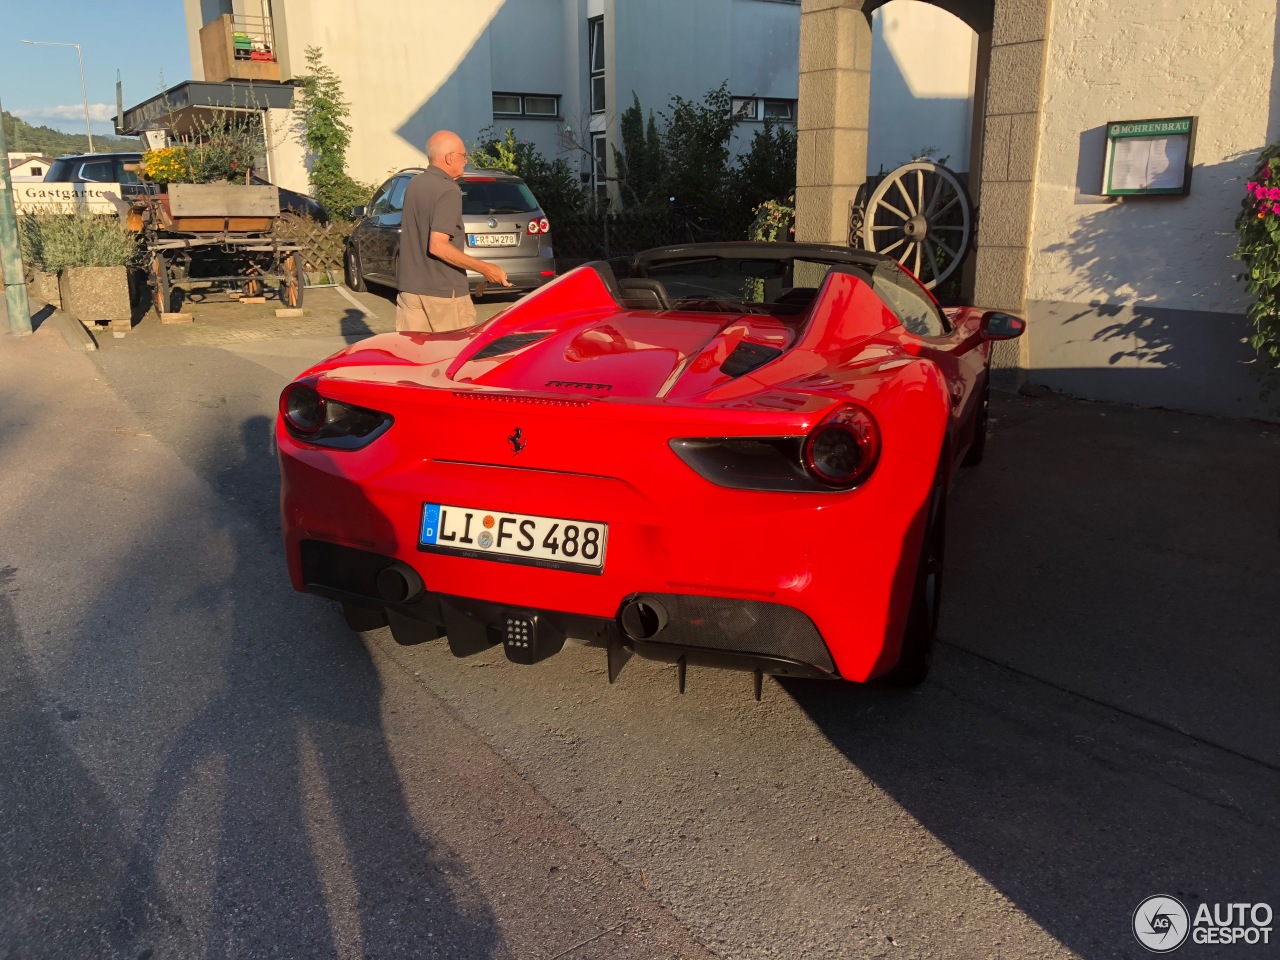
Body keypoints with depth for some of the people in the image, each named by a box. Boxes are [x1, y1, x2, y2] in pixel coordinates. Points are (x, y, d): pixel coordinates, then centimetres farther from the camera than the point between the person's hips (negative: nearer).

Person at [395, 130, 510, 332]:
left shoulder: (413, 185, 10)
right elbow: (438, 246, -23)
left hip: (409, 287, 8)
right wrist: (485, 269, -22)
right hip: (444, 291, -7)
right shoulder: (448, 191, -15)